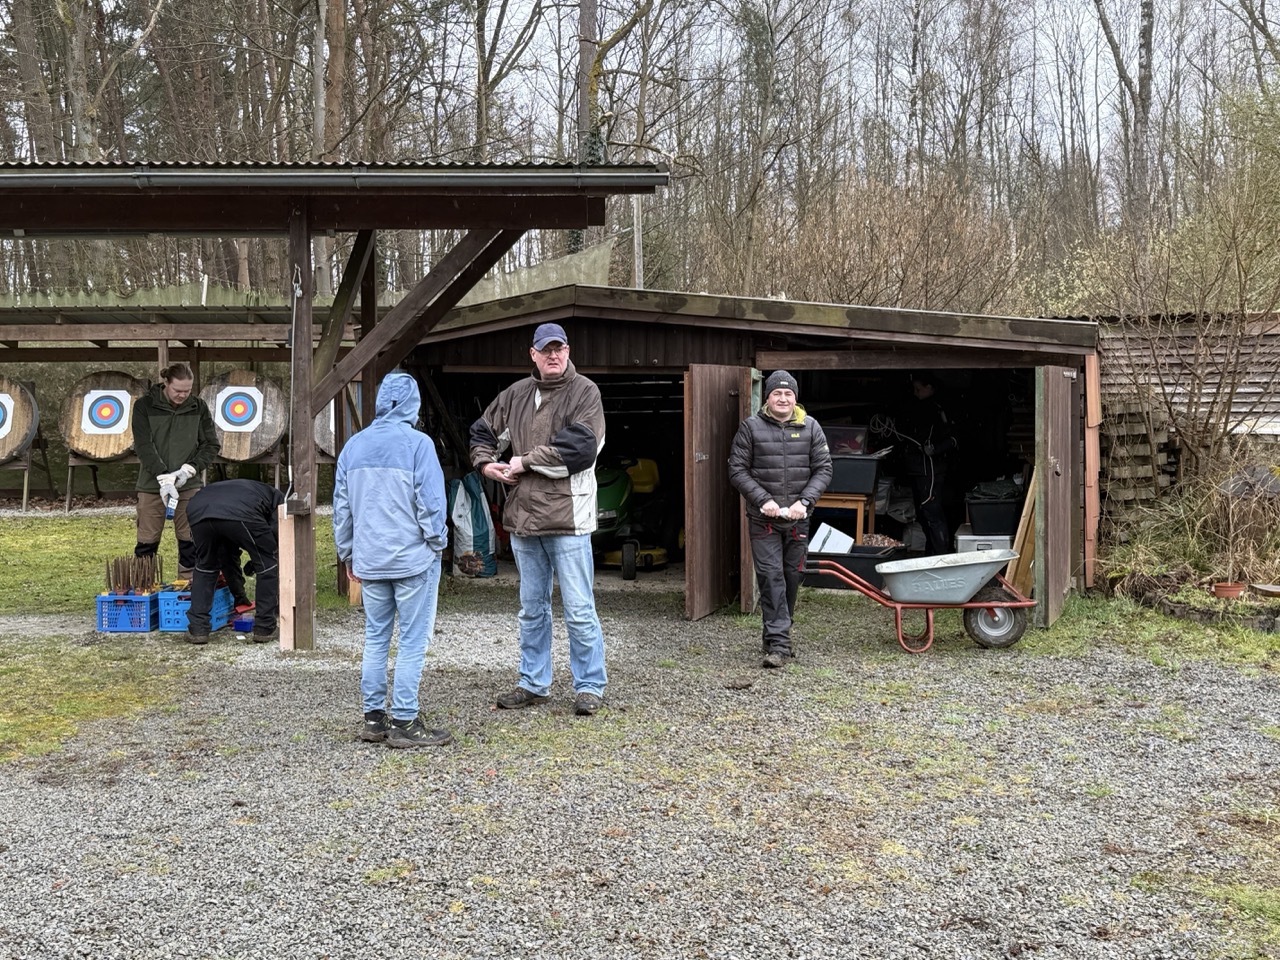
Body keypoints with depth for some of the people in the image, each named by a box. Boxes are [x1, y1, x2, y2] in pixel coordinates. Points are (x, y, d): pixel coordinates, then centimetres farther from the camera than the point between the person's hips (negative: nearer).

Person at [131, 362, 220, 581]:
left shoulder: (199, 408, 3)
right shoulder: (144, 406, -3)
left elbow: (211, 445, 4)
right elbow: (143, 446, -10)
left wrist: (189, 469, -11)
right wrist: (163, 477, -21)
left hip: (189, 486, 1)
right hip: (152, 485, -1)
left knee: (189, 539, 1)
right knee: (147, 542, 1)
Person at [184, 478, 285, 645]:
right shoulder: (277, 498, 36)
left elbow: (229, 557, 50)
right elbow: (280, 548, 26)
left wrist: (239, 596, 58)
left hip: (198, 511, 5)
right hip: (241, 513, -5)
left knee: (205, 568, 30)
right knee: (268, 564, 18)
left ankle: (197, 629, 22)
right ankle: (265, 629, 21)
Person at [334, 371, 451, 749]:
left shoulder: (353, 446, 7)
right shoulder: (418, 443, -10)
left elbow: (342, 507, 12)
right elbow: (431, 502, -12)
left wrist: (348, 554, 20)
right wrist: (438, 543, 3)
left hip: (370, 561, 5)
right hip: (413, 557, -5)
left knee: (375, 638, 14)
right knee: (413, 641, 0)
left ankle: (373, 717, 18)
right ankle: (404, 723, 2)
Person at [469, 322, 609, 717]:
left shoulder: (584, 392, -5)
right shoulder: (516, 394, 12)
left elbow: (580, 448, -18)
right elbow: (483, 432, 25)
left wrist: (526, 462, -12)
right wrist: (486, 463, 5)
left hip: (567, 516, -6)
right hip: (523, 517, 6)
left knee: (579, 609, -2)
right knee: (532, 607, 15)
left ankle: (590, 686, 10)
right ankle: (534, 684, 26)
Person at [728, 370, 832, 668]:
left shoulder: (810, 427, 3)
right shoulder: (751, 427, -2)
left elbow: (823, 469, 3)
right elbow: (737, 470, -3)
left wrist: (804, 501, -11)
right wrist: (763, 500, -14)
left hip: (798, 519, 3)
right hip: (763, 519, -3)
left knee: (792, 576, 11)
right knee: (771, 576, -9)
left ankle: (776, 635, 28)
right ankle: (778, 643, -9)